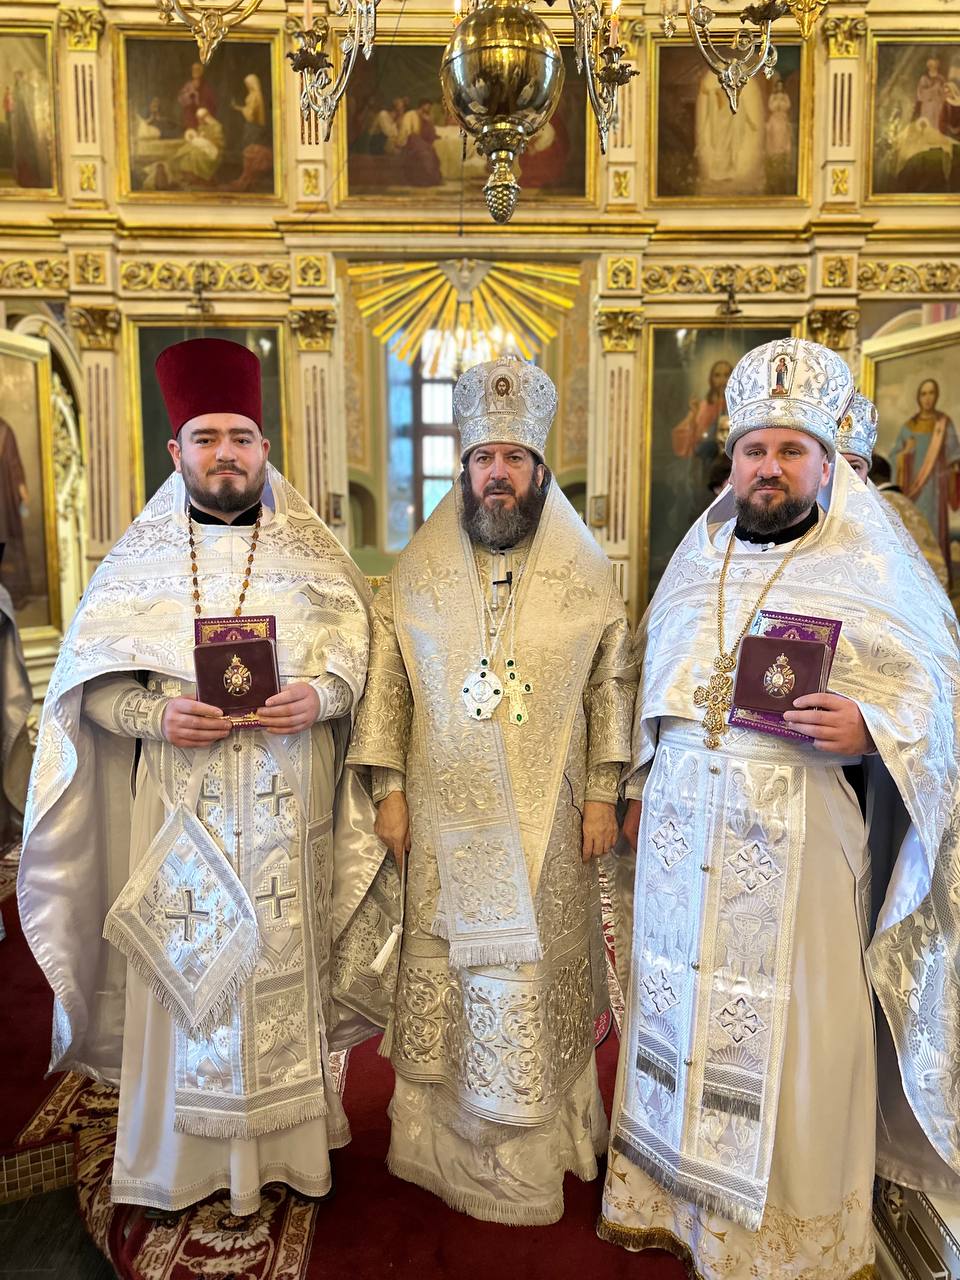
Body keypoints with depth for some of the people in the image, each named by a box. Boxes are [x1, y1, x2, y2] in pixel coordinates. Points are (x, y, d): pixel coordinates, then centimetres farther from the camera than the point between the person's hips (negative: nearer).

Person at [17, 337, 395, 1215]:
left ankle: (291, 1141, 29)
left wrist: (318, 696, -17)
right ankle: (182, 1156, 27)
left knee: (285, 963, 8)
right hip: (179, 810, 0)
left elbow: (366, 656, 3)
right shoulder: (140, 559, 6)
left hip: (289, 812, 0)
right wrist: (156, 716, -15)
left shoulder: (312, 553, 5)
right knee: (183, 969, 7)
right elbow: (91, 681, 4)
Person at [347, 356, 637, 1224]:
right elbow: (387, 680, 2)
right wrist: (389, 787, -2)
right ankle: (451, 1137, 31)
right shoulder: (419, 567, 1)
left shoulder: (586, 569, 0)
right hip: (446, 811, 1)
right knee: (447, 963, 9)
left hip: (545, 812, 0)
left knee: (539, 966, 10)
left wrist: (603, 792, -3)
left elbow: (613, 683, 1)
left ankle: (539, 1136, 33)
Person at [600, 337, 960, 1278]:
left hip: (793, 835, -4)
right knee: (678, 1005, 13)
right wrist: (638, 792, 16)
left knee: (785, 1022, 4)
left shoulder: (871, 573, -4)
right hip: (683, 824, 5)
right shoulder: (697, 561, 11)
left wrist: (865, 729, -23)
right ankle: (670, 1199, 33)